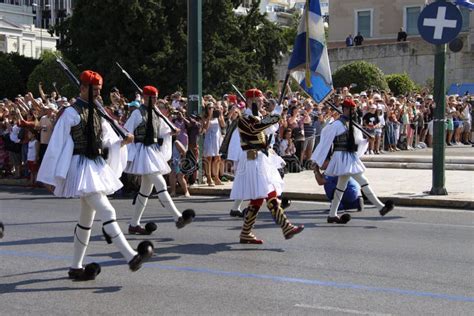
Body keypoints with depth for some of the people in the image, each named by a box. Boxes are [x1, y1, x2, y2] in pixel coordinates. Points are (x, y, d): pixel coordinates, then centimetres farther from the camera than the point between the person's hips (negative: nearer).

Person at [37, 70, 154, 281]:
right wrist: (53, 177, -10)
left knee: (87, 218, 14)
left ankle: (76, 267, 24)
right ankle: (132, 257, -18)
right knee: (107, 212, -15)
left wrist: (123, 141, -10)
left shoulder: (98, 113, 13)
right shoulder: (71, 113, -9)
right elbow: (57, 145, -9)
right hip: (81, 167, -9)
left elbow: (108, 141, 12)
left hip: (97, 166, 9)